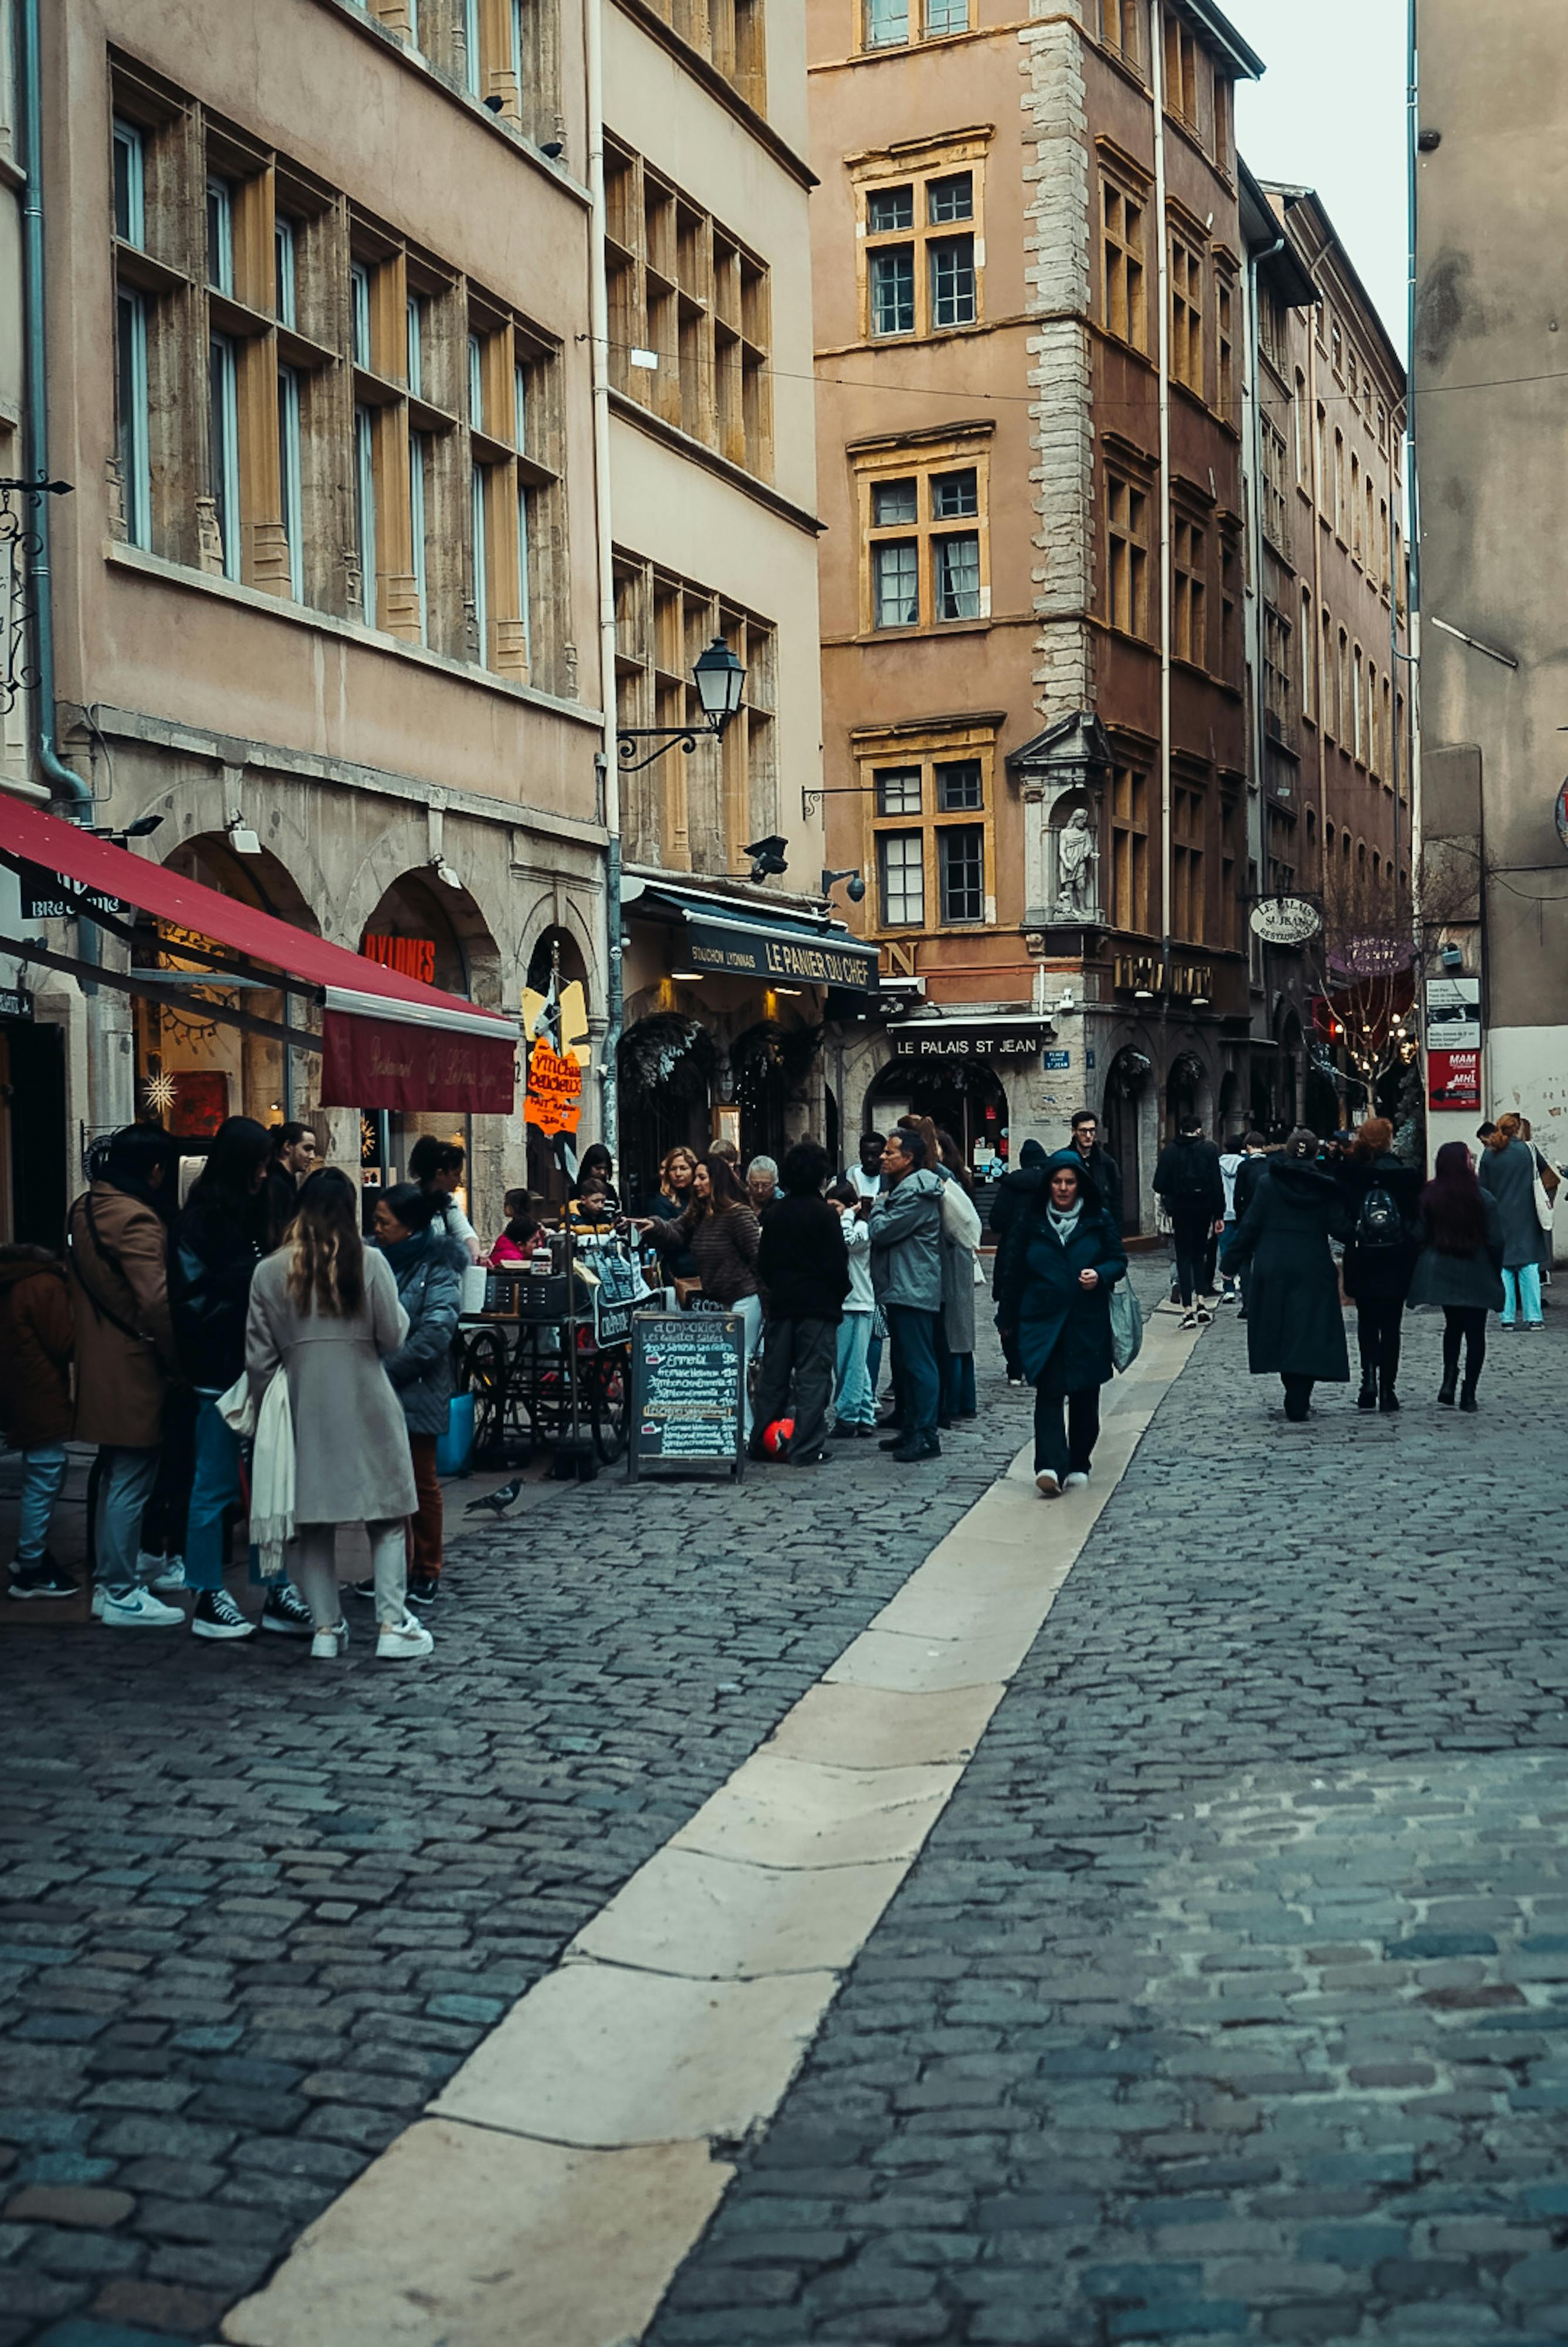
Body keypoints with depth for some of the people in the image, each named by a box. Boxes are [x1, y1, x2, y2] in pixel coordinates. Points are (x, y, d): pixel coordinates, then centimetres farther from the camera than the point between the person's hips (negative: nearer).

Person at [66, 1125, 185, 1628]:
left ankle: (109, 1584, 30)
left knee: (115, 1479, 20)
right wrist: (180, 1360, -13)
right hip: (133, 1373, -10)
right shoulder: (136, 1219, -19)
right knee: (130, 1485, -1)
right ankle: (122, 1596, 5)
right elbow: (156, 1302, -23)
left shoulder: (84, 1210, 11)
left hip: (99, 1369, 10)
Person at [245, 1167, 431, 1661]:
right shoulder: (369, 1262, -6)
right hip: (365, 1404, -2)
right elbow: (393, 1336, -5)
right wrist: (399, 1312, 15)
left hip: (303, 1407, 2)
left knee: (312, 1523, 10)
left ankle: (326, 1626, 11)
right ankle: (391, 1624, 3)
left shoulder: (270, 1272, 1)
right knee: (386, 1516, 6)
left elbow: (259, 1356, 2)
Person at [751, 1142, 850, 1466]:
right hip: (818, 1304, -5)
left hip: (780, 1304, 5)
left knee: (773, 1375, 12)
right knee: (813, 1377, -3)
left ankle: (762, 1442, 15)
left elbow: (763, 1261, 10)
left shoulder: (774, 1213, 6)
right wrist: (841, 1292, 4)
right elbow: (836, 1263, -11)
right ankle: (807, 1448, -5)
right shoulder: (823, 1213, -11)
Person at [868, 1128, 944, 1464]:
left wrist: (878, 1206, -1)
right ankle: (910, 1430, 23)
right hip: (900, 1289, 11)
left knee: (919, 1363, -8)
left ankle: (926, 1436, -7)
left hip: (914, 1291, -11)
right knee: (903, 1363, 15)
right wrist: (880, 1209, 5)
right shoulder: (902, 1188, 18)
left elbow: (882, 1231, -17)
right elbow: (882, 1232, 22)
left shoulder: (916, 1193, -16)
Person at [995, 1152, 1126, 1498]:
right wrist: (1009, 1320, 10)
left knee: (1085, 1396, 8)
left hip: (1088, 1324, 1)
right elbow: (1013, 1272, 8)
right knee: (1049, 1394, -12)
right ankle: (1051, 1466, -21)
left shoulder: (1099, 1220, 3)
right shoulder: (1031, 1221, 3)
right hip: (1043, 1324, -1)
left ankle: (1078, 1465, 22)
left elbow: (1119, 1260, 7)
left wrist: (1101, 1275, -16)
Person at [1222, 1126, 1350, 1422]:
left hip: (1272, 1268, 1)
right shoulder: (1325, 1187, -2)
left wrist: (1232, 1260, 3)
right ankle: (1300, 1401, -5)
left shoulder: (1268, 1183, -2)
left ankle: (1295, 1395, 11)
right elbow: (1340, 1229, -6)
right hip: (1313, 1270, 0)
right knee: (1309, 1332, 2)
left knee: (1279, 1329, 11)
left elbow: (1249, 1225, -3)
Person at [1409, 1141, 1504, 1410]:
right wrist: (1496, 1273, 4)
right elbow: (1496, 1241, -10)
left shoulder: (1429, 1196, -5)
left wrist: (1428, 1265, 13)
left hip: (1440, 1274, 3)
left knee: (1452, 1327, 20)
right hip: (1476, 1276, -3)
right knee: (1475, 1332, 8)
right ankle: (1468, 1393, 5)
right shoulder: (1483, 1198, -12)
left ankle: (1449, 1383, 4)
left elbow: (1419, 1236, -3)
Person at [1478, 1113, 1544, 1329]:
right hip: (1525, 1216, -1)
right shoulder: (1527, 1150, -5)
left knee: (1503, 1267, 5)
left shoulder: (1489, 1155, -2)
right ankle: (1534, 1317, -1)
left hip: (1500, 1218, 1)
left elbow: (1483, 1188, 2)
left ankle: (1508, 1318, 3)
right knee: (1529, 1266, 2)